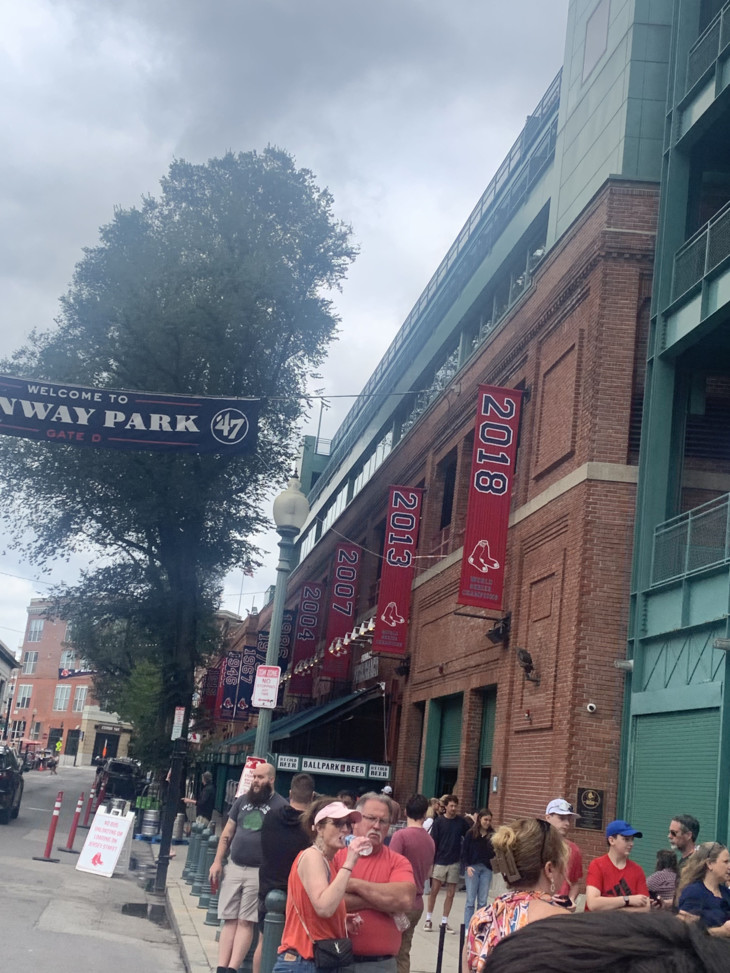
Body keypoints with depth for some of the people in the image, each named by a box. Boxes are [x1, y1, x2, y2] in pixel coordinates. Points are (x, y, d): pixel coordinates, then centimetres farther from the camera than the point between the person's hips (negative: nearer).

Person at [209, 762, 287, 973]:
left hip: (259, 872, -5)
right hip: (234, 868, 5)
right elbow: (227, 833, 16)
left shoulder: (280, 805, -5)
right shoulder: (242, 800, 11)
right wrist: (217, 862, 9)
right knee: (229, 921, 3)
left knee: (245, 923, -4)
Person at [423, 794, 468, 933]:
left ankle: (444, 921, 16)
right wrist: (431, 861, -5)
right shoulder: (439, 822, -3)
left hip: (454, 862, 2)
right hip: (440, 861, -2)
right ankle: (428, 919, 13)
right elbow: (433, 842, -2)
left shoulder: (461, 821, 3)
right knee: (434, 891, -1)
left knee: (451, 894, 6)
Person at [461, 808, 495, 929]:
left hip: (486, 869, 2)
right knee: (470, 900, 0)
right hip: (472, 868, -2)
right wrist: (467, 866, -9)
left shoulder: (492, 835, 5)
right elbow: (464, 851, 1)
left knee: (482, 901, 4)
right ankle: (468, 928, 6)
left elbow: (494, 853, 7)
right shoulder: (471, 834, -1)